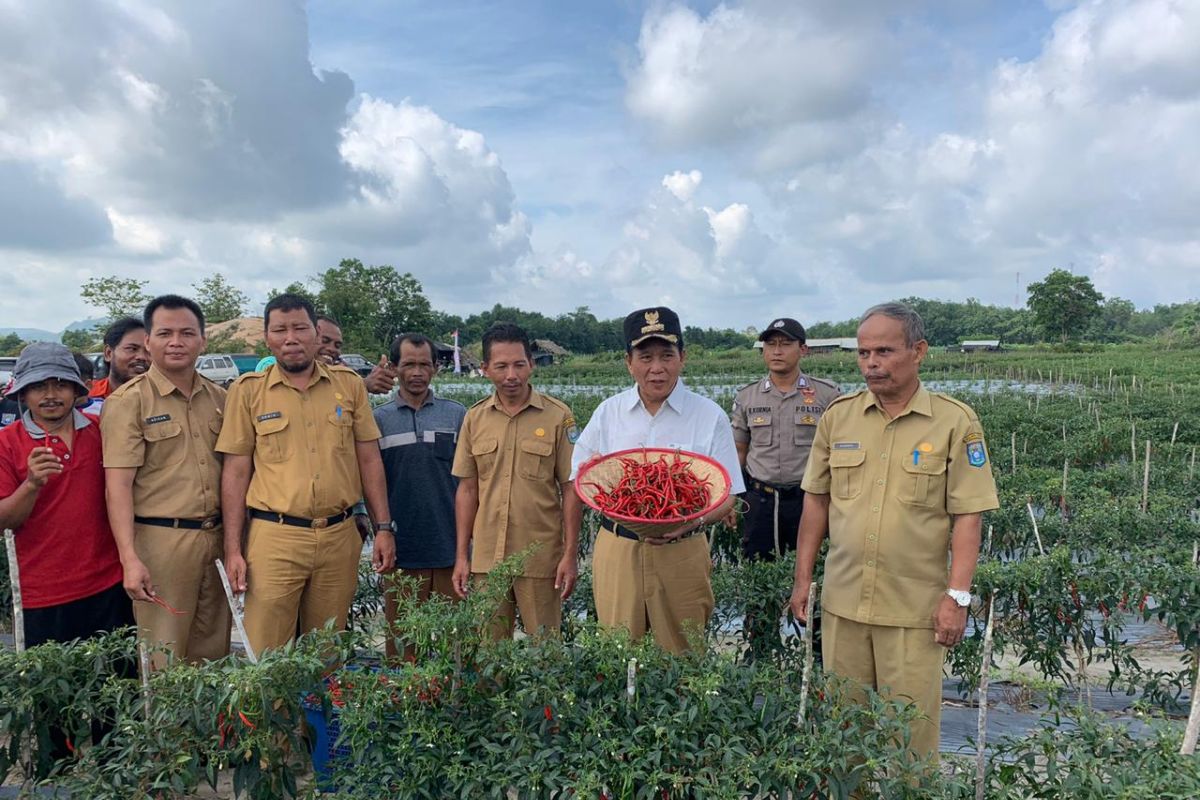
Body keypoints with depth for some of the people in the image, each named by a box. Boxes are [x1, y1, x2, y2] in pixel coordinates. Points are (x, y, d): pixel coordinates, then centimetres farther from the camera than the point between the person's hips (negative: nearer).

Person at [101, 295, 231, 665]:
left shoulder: (218, 398, 11)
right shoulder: (128, 401, -5)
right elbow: (118, 485, -10)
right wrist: (129, 558, -18)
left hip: (216, 538, 5)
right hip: (160, 540, -5)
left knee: (214, 654, 13)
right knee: (164, 660, 3)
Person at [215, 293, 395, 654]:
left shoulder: (348, 384, 6)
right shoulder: (248, 390, 2)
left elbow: (369, 459, 8)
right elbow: (235, 471, 2)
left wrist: (383, 528, 4)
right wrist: (233, 549, -2)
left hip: (339, 536, 2)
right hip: (274, 537, -2)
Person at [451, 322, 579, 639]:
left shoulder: (558, 416, -5)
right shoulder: (474, 418, 5)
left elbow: (570, 489, -3)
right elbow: (467, 489, 8)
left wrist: (571, 554, -6)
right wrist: (461, 556, 6)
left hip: (541, 558, -3)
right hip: (486, 557, 3)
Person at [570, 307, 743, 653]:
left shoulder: (710, 416, -1)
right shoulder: (608, 412, 5)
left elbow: (726, 496, -2)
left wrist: (694, 520, -23)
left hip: (682, 552, -1)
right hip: (617, 549, 2)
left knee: (681, 659, 10)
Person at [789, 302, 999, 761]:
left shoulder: (955, 422, -5)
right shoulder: (838, 415, 4)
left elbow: (967, 516, -5)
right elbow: (816, 500, 8)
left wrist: (957, 596, -10)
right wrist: (803, 578, 7)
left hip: (914, 606, -3)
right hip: (842, 600, 3)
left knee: (911, 726, 7)